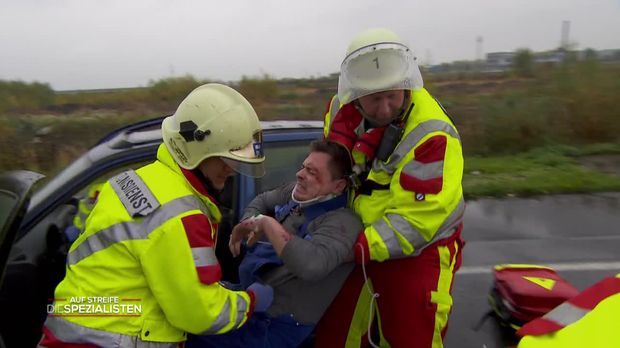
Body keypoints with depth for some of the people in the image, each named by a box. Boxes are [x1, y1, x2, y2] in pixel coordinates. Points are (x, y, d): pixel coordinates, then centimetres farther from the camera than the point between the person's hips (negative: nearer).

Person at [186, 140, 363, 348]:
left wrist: (267, 223, -28)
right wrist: (249, 224, 0)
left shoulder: (342, 221, -23)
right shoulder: (297, 193, 3)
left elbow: (311, 265, -41)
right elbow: (262, 200, 22)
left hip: (274, 324, -8)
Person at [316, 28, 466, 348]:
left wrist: (357, 250, -27)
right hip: (356, 234, 6)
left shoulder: (431, 135, -26)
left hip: (419, 247, -5)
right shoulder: (344, 106, -7)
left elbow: (417, 220, -27)